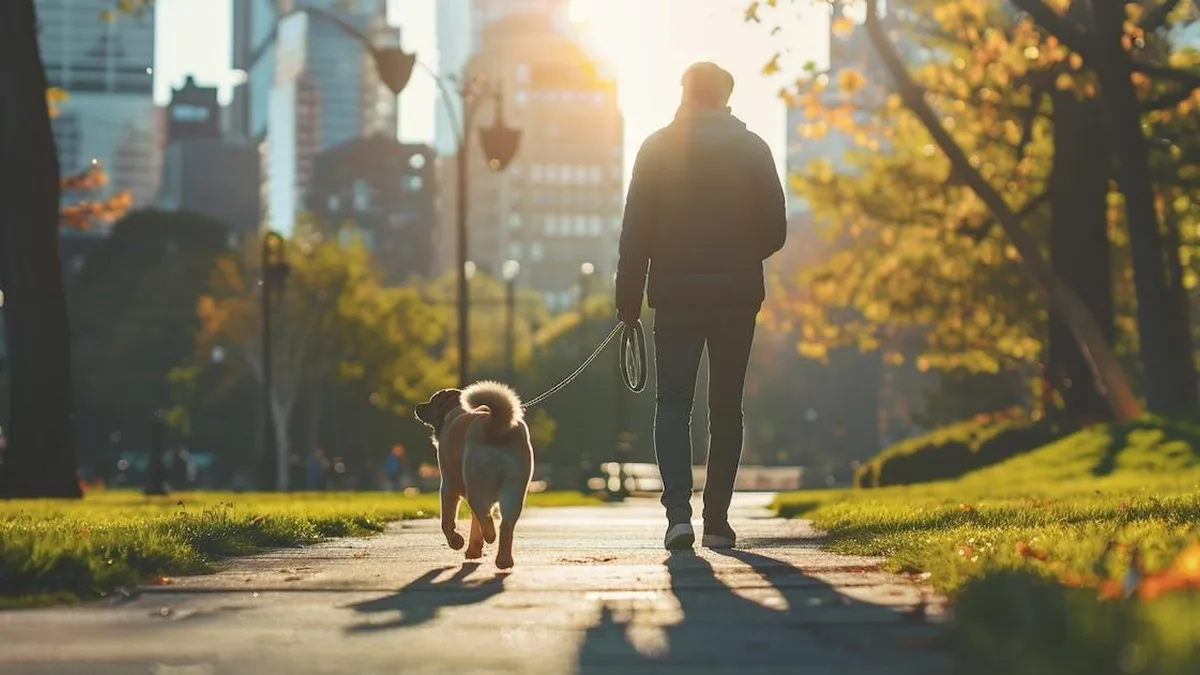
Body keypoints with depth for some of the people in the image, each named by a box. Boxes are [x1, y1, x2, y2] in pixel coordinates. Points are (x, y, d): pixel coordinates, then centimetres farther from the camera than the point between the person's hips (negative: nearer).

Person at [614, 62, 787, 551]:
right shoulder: (752, 148, 3)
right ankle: (717, 520, 8)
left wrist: (628, 303, 2)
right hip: (738, 295, 1)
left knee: (673, 403, 2)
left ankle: (678, 510, -16)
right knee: (726, 407, 9)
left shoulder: (657, 148, 0)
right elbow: (775, 230, 2)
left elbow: (636, 232, -2)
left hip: (675, 294, -1)